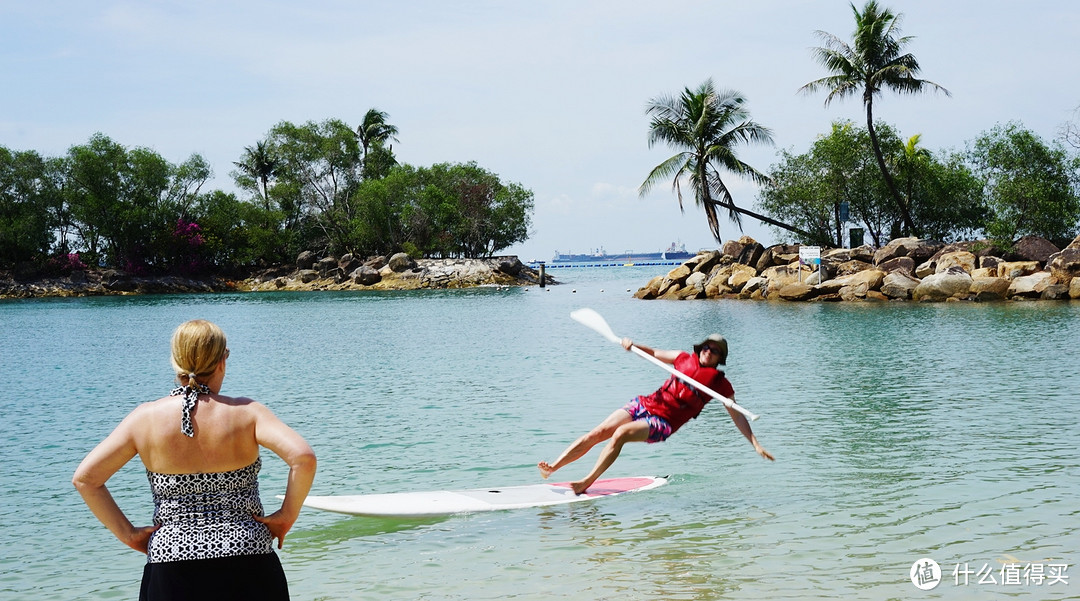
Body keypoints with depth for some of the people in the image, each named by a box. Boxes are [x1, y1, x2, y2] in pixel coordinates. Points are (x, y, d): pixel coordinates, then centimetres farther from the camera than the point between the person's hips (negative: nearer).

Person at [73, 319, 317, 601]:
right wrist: (287, 515, -5)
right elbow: (304, 458, -18)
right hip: (247, 566, -1)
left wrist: (127, 533, 4)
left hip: (170, 566, 1)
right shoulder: (246, 413, -6)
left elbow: (84, 478, -1)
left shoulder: (145, 417, -1)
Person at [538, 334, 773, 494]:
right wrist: (633, 345, 3)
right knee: (596, 434, -13)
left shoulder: (721, 384, 3)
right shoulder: (685, 359, 12)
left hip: (662, 422, -4)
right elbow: (654, 353, 23)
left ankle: (586, 483, -32)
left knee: (621, 433, -31)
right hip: (644, 404, 4)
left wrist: (755, 444, -1)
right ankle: (551, 468, -16)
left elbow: (737, 416, 5)